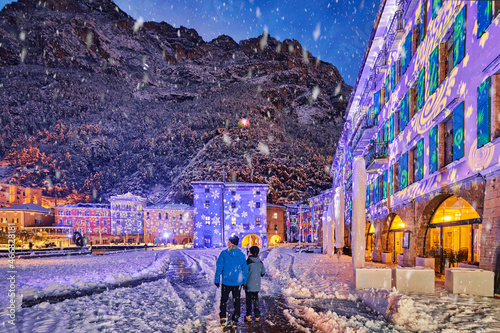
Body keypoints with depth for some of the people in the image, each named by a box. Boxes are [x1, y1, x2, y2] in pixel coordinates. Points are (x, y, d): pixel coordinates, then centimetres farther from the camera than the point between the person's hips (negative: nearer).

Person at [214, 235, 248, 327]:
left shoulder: (224, 254, -9)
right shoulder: (241, 255, 0)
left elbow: (219, 268, -7)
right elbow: (245, 269, 4)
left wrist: (217, 280, 1)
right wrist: (244, 281, 12)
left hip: (226, 282, -2)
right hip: (238, 282, 2)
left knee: (224, 300, 13)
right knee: (237, 301, 9)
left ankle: (223, 319, 13)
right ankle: (234, 321, 11)